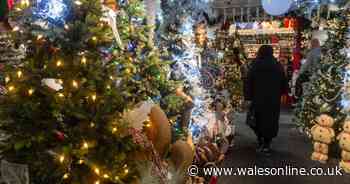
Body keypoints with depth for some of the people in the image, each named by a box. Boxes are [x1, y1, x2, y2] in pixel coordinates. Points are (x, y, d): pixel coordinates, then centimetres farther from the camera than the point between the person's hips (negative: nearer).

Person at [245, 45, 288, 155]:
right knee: (270, 121, 8)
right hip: (273, 100, 0)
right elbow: (284, 84, 6)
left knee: (259, 120, 15)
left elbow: (249, 83, -5)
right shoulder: (278, 66, 0)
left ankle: (260, 142, 21)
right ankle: (266, 146, 10)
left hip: (258, 99, 0)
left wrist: (248, 98, -1)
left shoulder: (254, 66, -3)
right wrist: (279, 93, 21)